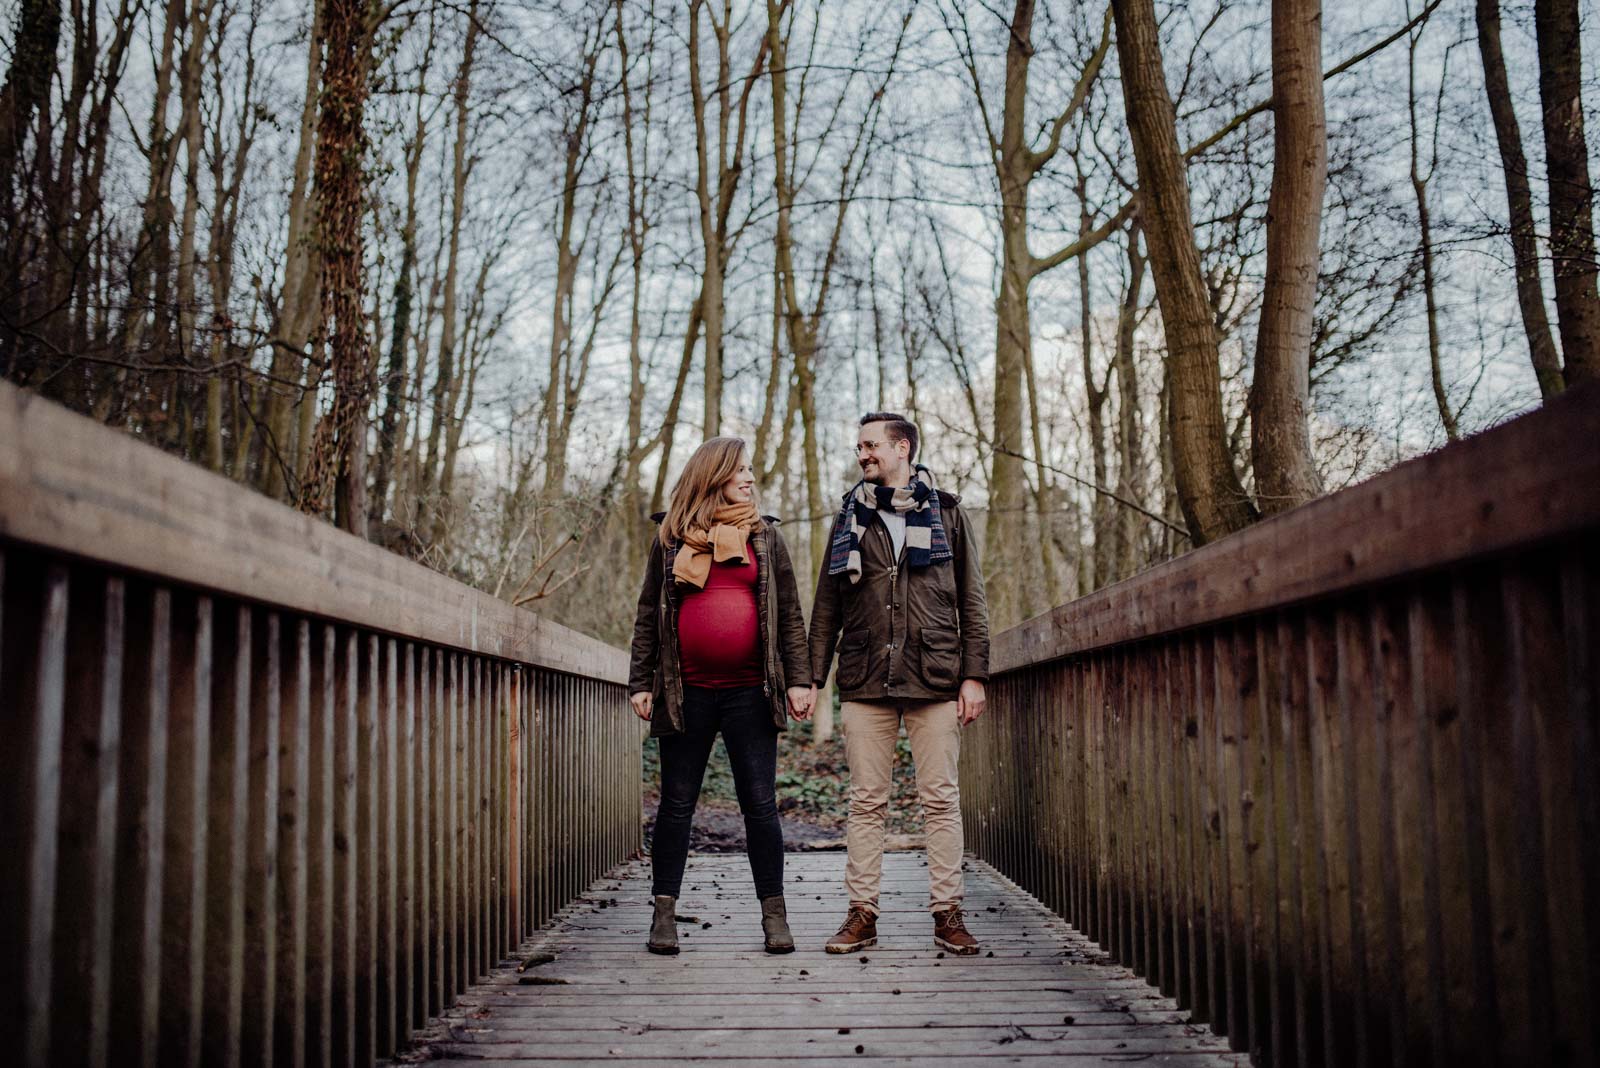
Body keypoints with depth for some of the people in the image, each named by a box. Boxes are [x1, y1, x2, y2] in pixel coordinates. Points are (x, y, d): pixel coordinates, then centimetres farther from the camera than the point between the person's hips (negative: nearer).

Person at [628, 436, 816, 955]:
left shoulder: (764, 536, 10)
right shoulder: (671, 537, 8)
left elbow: (789, 613, 8)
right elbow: (649, 614, 9)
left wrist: (798, 679, 0)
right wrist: (641, 682, 3)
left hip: (750, 692, 0)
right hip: (686, 692, 0)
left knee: (760, 803, 2)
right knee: (677, 803, 6)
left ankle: (774, 914, 11)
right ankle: (664, 913, 14)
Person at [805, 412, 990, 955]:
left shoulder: (945, 513, 9)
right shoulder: (850, 518, 13)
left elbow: (971, 601, 7)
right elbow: (826, 607, 13)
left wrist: (974, 674, -1)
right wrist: (812, 676, 6)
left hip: (935, 680, -1)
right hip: (865, 684, 2)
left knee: (941, 799, 0)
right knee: (866, 802, 3)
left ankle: (947, 914, 7)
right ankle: (862, 915, 9)